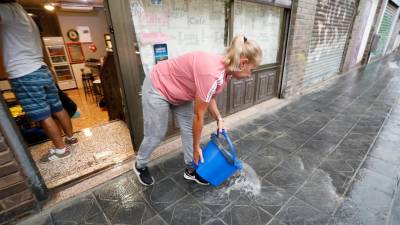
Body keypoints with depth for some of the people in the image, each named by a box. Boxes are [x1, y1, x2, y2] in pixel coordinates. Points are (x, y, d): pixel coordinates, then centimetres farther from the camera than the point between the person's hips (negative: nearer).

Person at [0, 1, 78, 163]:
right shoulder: (25, 15, 21)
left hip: (23, 75, -9)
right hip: (41, 70, 9)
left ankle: (61, 149, 8)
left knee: (43, 116, -2)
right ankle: (70, 137, 26)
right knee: (57, 109, 14)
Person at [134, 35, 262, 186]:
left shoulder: (225, 70, -9)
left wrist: (219, 119, -4)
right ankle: (140, 166, 34)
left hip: (180, 92, 8)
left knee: (189, 130, 8)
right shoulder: (212, 74, -37)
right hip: (158, 88, -8)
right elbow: (198, 115, -26)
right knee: (156, 135, 5)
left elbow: (209, 98, 7)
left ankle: (191, 170, 27)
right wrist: (196, 147, -12)